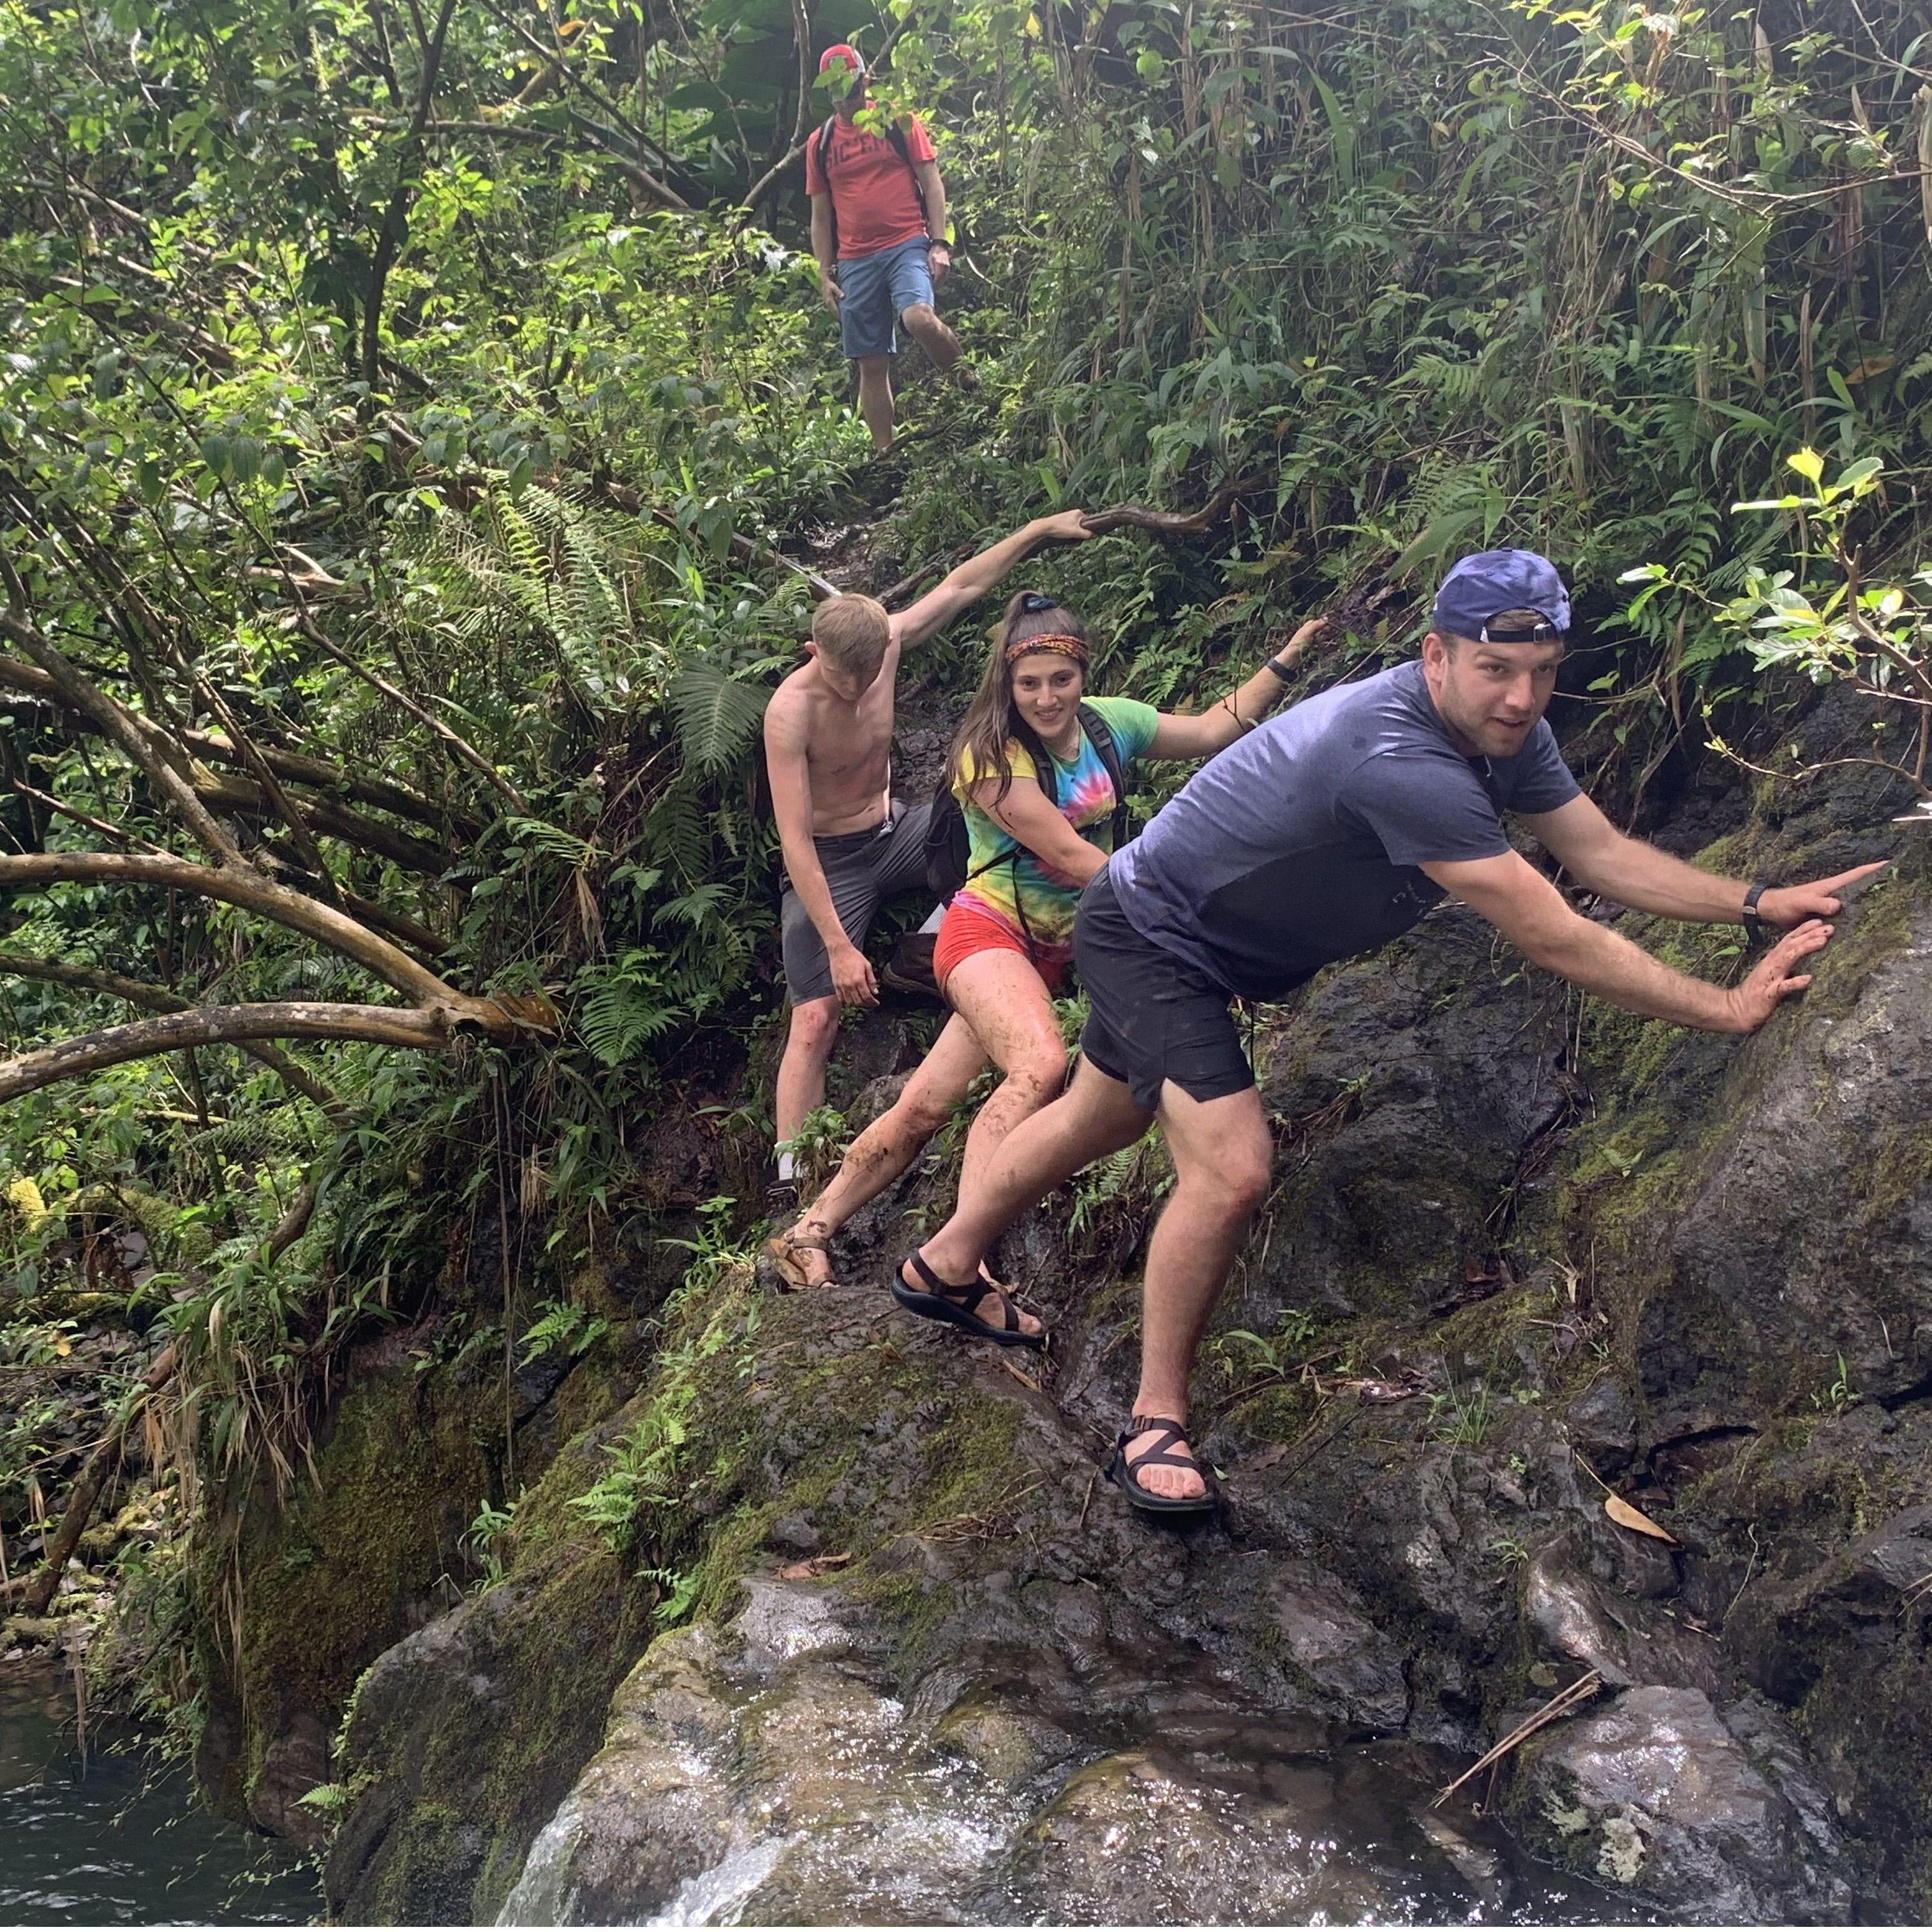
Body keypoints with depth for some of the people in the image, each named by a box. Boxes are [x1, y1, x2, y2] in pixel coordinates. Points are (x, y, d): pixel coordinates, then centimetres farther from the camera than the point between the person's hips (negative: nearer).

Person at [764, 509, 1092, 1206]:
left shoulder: (888, 641, -12)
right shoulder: (790, 711, -28)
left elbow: (958, 587, 7)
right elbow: (795, 840, -29)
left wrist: (1041, 529, 8)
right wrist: (838, 947, -32)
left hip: (894, 833, 6)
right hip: (828, 863, -6)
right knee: (816, 1018, -14)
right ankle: (790, 1171, -8)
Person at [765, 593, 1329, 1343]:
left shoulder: (1108, 722, 3)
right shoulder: (991, 755, -15)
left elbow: (1213, 730, 10)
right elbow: (1070, 857, -20)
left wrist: (1286, 661, 2)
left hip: (1052, 949, 6)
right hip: (988, 931, -6)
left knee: (925, 1106, 3)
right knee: (1041, 1064, -34)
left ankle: (807, 1235, 14)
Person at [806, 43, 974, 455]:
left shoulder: (899, 122, 6)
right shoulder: (821, 143, 14)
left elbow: (932, 182, 4)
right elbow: (820, 216, 16)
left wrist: (939, 243, -8)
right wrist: (826, 274, 7)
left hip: (908, 245, -3)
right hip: (855, 261, 3)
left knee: (918, 317, -32)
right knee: (871, 364, 2)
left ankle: (968, 380, -8)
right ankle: (884, 453, 8)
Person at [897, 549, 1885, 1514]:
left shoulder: (1505, 733, -11)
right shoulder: (1399, 759, -40)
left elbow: (1605, 854, -2)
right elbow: (1552, 938, -38)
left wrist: (1759, 901, -13)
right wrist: (1729, 1008, -31)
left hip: (1212, 950, 10)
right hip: (1148, 935, -10)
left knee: (1101, 1119, 26)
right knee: (1229, 1172, -21)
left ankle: (947, 1260, 49)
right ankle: (1155, 1425, -4)